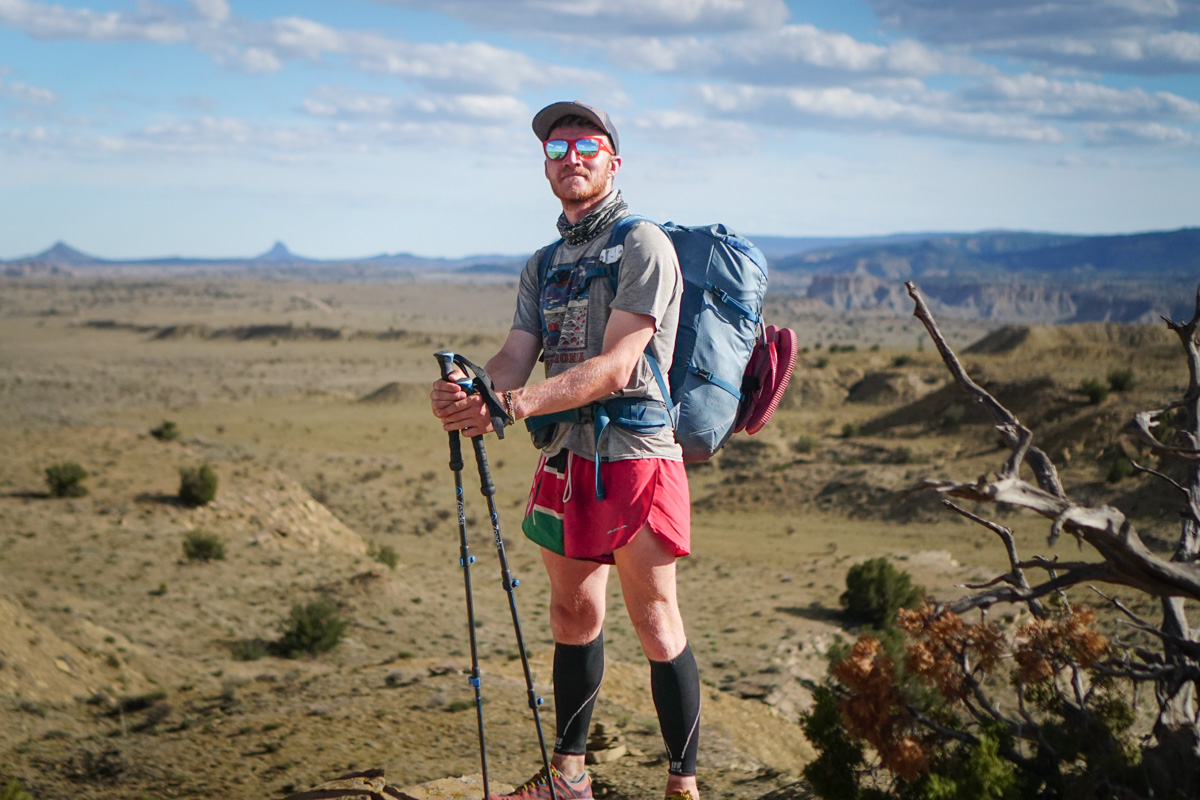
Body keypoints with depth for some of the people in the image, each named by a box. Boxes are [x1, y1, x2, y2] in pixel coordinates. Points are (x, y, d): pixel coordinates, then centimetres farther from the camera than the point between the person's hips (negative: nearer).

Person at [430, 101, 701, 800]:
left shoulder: (644, 247, -9)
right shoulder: (543, 264, 16)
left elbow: (616, 366, -19)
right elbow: (515, 358, 5)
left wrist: (512, 404, -28)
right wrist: (471, 392, -19)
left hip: (636, 460, -7)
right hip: (565, 459, 7)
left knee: (656, 625, -2)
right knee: (574, 613, 14)